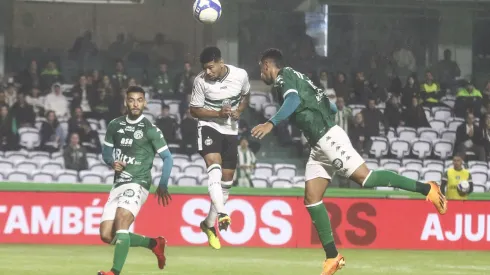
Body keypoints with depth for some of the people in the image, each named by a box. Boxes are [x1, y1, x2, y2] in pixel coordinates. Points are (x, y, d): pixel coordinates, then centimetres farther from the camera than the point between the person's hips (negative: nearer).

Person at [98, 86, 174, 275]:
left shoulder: (150, 129, -4)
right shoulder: (115, 126, 8)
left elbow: (167, 158, -1)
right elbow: (106, 152, 19)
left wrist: (162, 185, -11)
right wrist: (113, 163, -4)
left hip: (138, 184, -6)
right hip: (118, 185, 6)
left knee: (121, 220, -29)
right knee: (107, 235, 1)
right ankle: (154, 243, 21)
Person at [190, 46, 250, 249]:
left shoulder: (240, 75, -10)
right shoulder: (200, 81, -15)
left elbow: (245, 95, 11)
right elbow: (194, 110, -6)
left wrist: (238, 111, -9)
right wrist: (218, 114, -21)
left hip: (231, 130, 3)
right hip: (209, 126, -3)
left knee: (227, 179, 6)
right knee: (214, 165, -30)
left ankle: (209, 223, 22)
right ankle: (221, 214, -41)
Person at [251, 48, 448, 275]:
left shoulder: (285, 76, -3)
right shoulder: (294, 79, 24)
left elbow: (293, 100, -26)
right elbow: (331, 108, 27)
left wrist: (271, 123, -35)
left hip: (327, 137, -10)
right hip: (318, 146, 10)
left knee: (365, 178, -18)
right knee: (311, 199, 1)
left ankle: (426, 188, -12)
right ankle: (333, 256, -2)